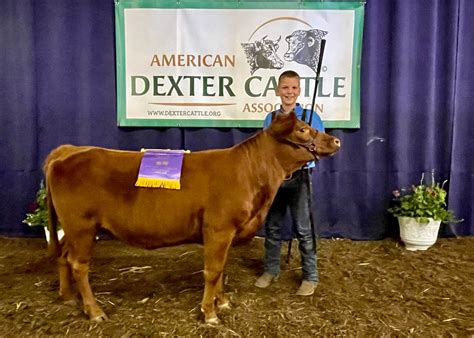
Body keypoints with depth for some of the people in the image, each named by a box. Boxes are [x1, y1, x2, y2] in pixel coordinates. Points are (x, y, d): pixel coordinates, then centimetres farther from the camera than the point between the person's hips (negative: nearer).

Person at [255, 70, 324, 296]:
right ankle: (270, 270, 30)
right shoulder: (270, 118, 7)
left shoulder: (310, 117, -4)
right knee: (272, 226, 13)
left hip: (299, 178, -3)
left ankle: (310, 277, 17)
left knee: (303, 229, 2)